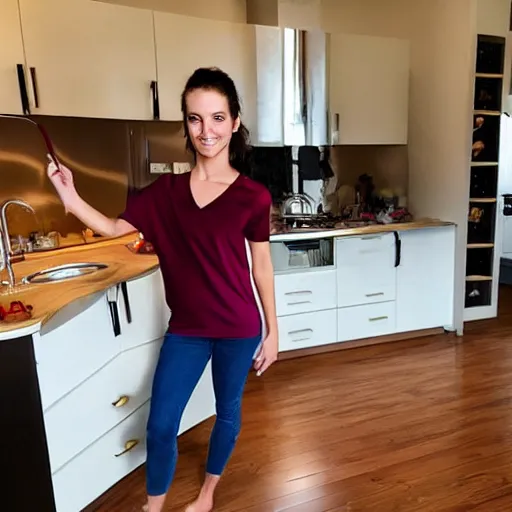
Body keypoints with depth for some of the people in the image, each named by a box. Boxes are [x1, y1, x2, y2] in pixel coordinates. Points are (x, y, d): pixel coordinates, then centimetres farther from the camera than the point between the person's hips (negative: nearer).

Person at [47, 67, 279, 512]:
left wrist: (272, 332, 0)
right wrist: (72, 199, -16)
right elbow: (114, 229, 2)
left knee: (228, 412, 19)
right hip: (185, 329, 2)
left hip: (239, 329, -2)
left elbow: (262, 268, -5)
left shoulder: (253, 196, -12)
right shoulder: (166, 190, -3)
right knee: (160, 424, 10)